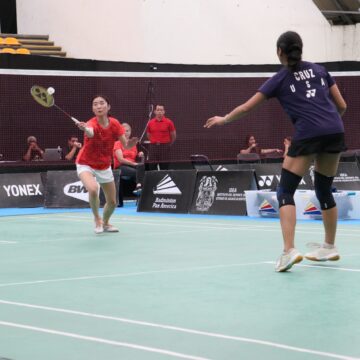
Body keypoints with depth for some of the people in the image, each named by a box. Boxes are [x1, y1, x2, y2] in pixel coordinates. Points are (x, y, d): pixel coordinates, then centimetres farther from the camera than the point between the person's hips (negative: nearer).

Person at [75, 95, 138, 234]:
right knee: (93, 189, -34)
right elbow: (90, 132, -54)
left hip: (105, 167, 5)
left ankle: (105, 223, 42)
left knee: (112, 202, 10)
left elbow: (126, 145, -10)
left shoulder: (114, 124, -13)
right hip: (86, 165, -5)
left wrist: (131, 143, -34)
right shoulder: (92, 124, -29)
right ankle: (97, 218, -5)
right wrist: (85, 129, -78)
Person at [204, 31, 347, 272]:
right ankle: (330, 248, 27)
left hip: (308, 135, -4)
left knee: (285, 192, -1)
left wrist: (223, 119, 31)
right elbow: (342, 106, 17)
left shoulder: (280, 79, 10)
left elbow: (246, 108, 15)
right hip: (335, 132, 5)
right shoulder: (319, 70, 19)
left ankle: (289, 250, -18)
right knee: (324, 191, 20)